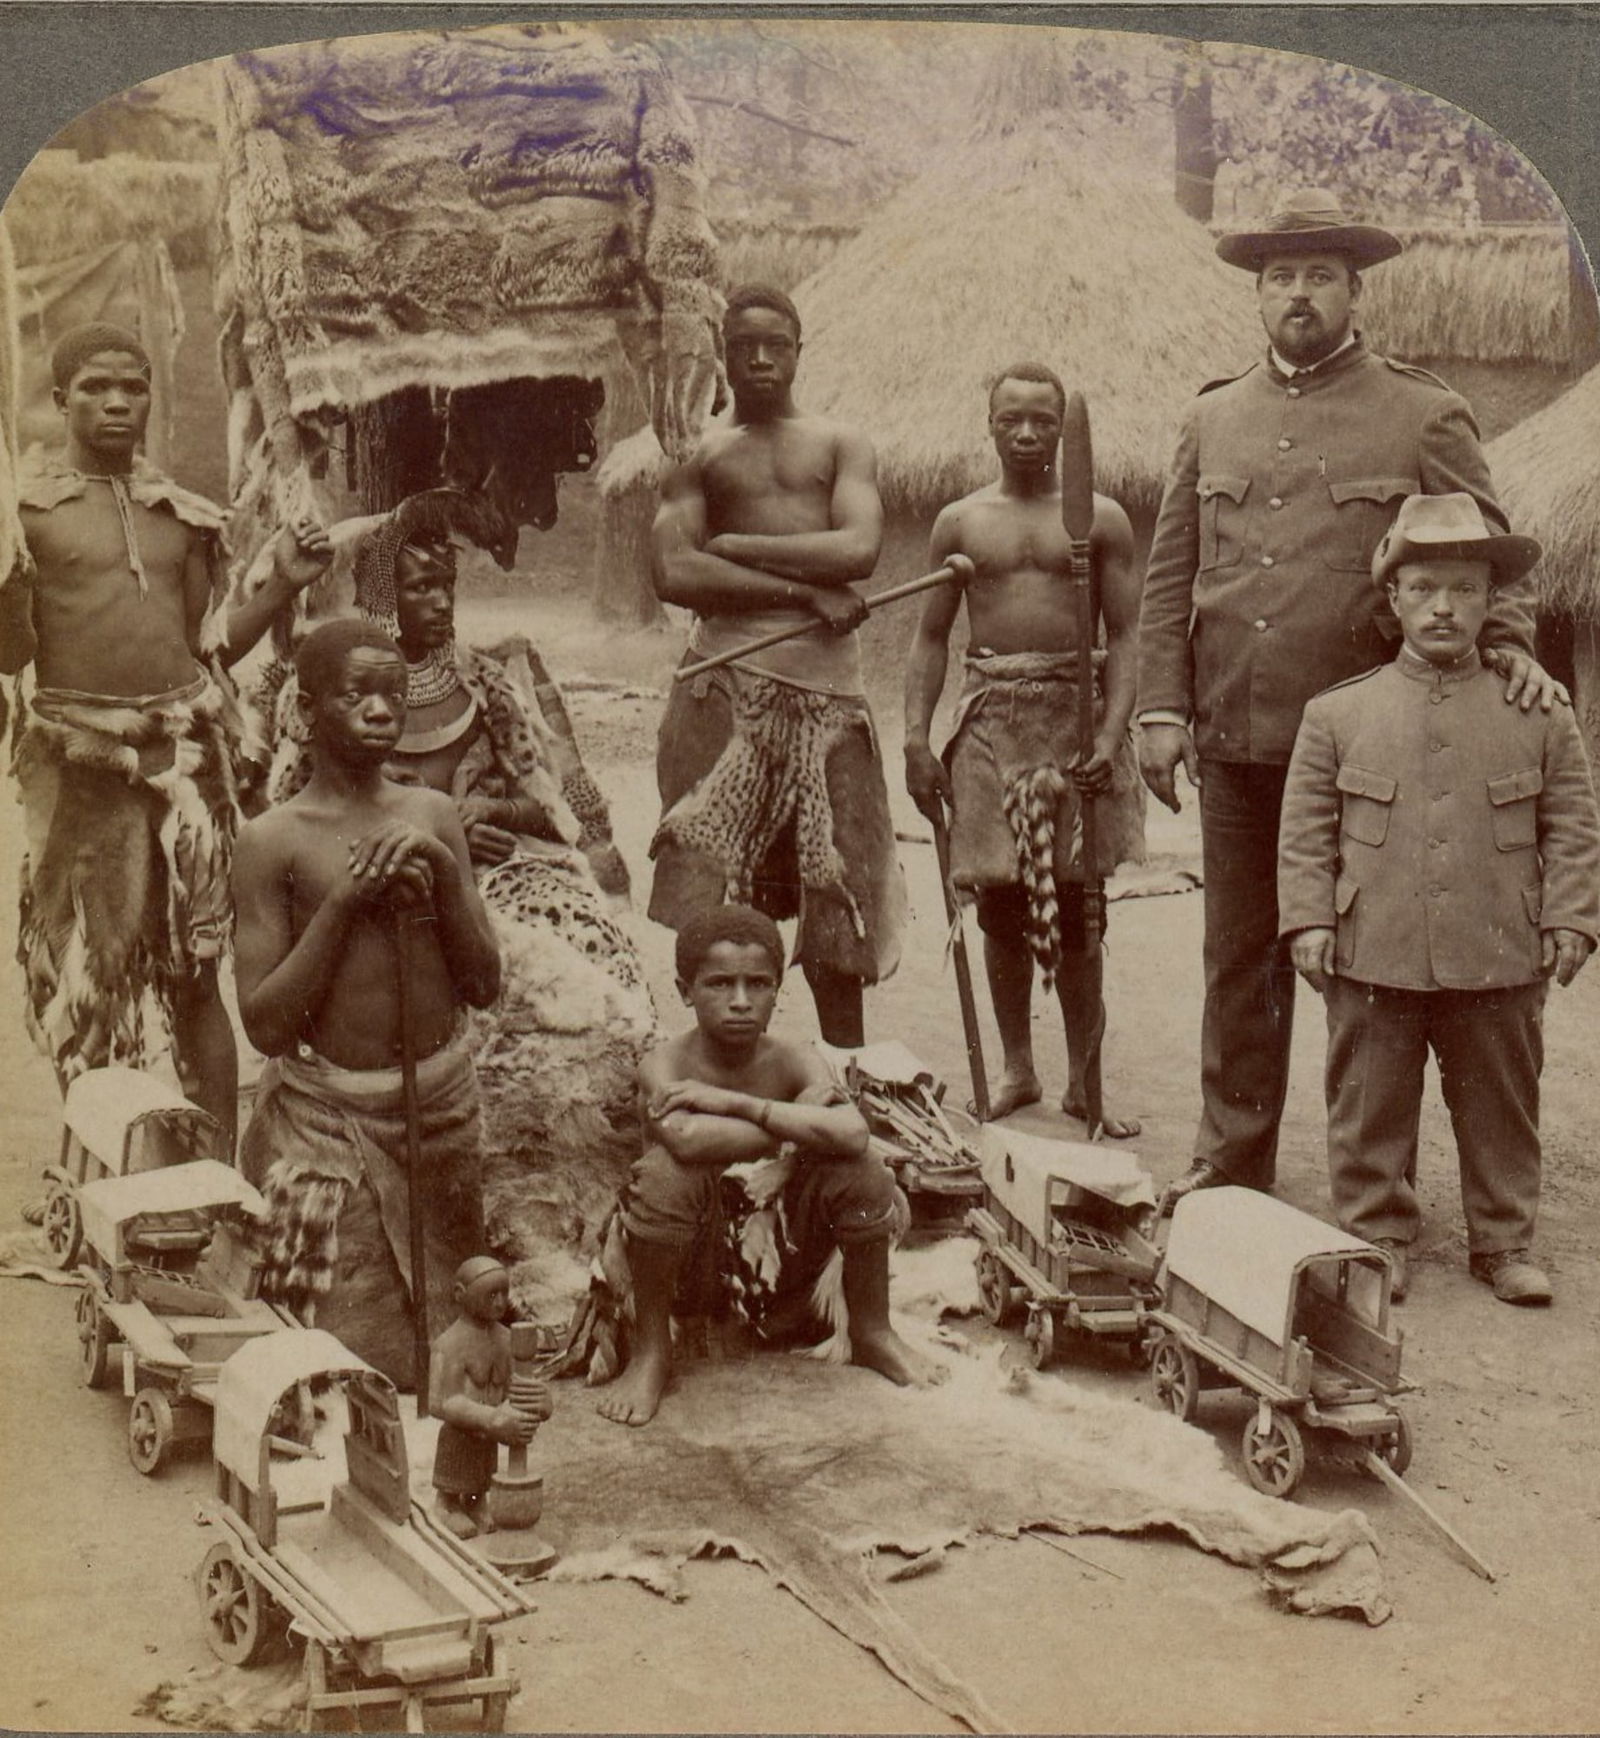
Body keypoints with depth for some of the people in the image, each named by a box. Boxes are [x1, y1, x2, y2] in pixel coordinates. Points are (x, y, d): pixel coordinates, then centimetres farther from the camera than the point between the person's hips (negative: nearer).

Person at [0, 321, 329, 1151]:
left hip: (186, 754, 3)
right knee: (83, 983, 4)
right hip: (80, 762, -3)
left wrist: (282, 585, 4)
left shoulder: (183, 512, 11)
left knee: (194, 975, 7)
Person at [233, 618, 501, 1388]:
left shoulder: (432, 818, 4)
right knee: (350, 1356, -3)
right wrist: (346, 898, -16)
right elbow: (265, 1023, -11)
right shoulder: (273, 841, -7)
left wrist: (443, 876, -11)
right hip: (327, 1115, -4)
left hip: (441, 1100, 4)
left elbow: (485, 986, 4)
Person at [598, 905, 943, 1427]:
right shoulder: (665, 1065, -17)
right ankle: (650, 1352, -14)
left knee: (862, 1175, -19)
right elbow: (688, 1140, -40)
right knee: (665, 1173, -33)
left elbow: (851, 1133, -31)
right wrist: (796, 1119, -26)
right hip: (691, 1245, -3)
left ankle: (872, 1333, 7)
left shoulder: (795, 1062, -10)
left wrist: (735, 1103, -29)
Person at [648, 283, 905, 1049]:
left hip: (828, 678, 1)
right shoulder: (699, 455, 13)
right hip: (729, 677, -1)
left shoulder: (841, 447, 16)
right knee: (712, 894, -8)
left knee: (836, 887, 5)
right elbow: (674, 574, -3)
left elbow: (859, 550, -3)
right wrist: (802, 591, -9)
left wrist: (735, 545, -4)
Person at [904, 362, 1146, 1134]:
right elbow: (931, 638, 11)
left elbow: (1126, 636, 2)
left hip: (1074, 710, -2)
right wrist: (915, 739, 1)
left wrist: (1111, 733, -11)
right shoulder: (959, 521, 10)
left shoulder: (1101, 519, 4)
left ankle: (1082, 1078, 9)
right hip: (991, 717, 2)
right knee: (999, 905, 4)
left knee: (1073, 907, 0)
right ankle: (1016, 1070, 17)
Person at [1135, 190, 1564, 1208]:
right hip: (1235, 742, 3)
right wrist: (1164, 709, 2)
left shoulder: (1426, 417, 3)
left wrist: (1508, 644, -18)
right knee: (1241, 958, 11)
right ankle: (1232, 1161, 23)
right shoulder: (1214, 420, 13)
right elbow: (1169, 579, 11)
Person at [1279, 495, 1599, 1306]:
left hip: (1498, 964, 1)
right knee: (1370, 1110, 7)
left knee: (1501, 1109, 11)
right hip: (1374, 963, 0)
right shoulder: (1337, 713, 3)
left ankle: (1503, 1241, 25)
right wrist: (1308, 919, -4)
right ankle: (1376, 1235, 21)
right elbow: (1306, 831, 4)